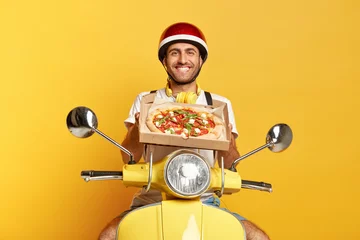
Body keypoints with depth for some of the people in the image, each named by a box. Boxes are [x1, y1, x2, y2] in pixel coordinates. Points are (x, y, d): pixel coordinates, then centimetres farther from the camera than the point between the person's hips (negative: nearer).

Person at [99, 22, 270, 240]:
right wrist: (137, 128, -24)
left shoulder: (219, 104, 5)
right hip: (152, 201, 0)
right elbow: (129, 158, -3)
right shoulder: (145, 100, 6)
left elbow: (230, 166, 0)